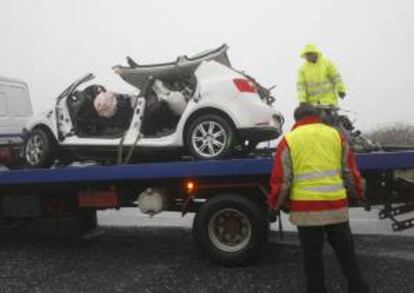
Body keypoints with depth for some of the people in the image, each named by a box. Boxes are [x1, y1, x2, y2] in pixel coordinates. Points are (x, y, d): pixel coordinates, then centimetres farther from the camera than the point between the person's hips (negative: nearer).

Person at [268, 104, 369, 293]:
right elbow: (351, 172, 12)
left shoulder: (289, 140, 1)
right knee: (346, 252, 16)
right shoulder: (335, 134, 9)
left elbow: (280, 179, -2)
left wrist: (275, 205, 11)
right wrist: (358, 194, 27)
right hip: (337, 206, 3)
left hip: (306, 208, -2)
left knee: (312, 256, 10)